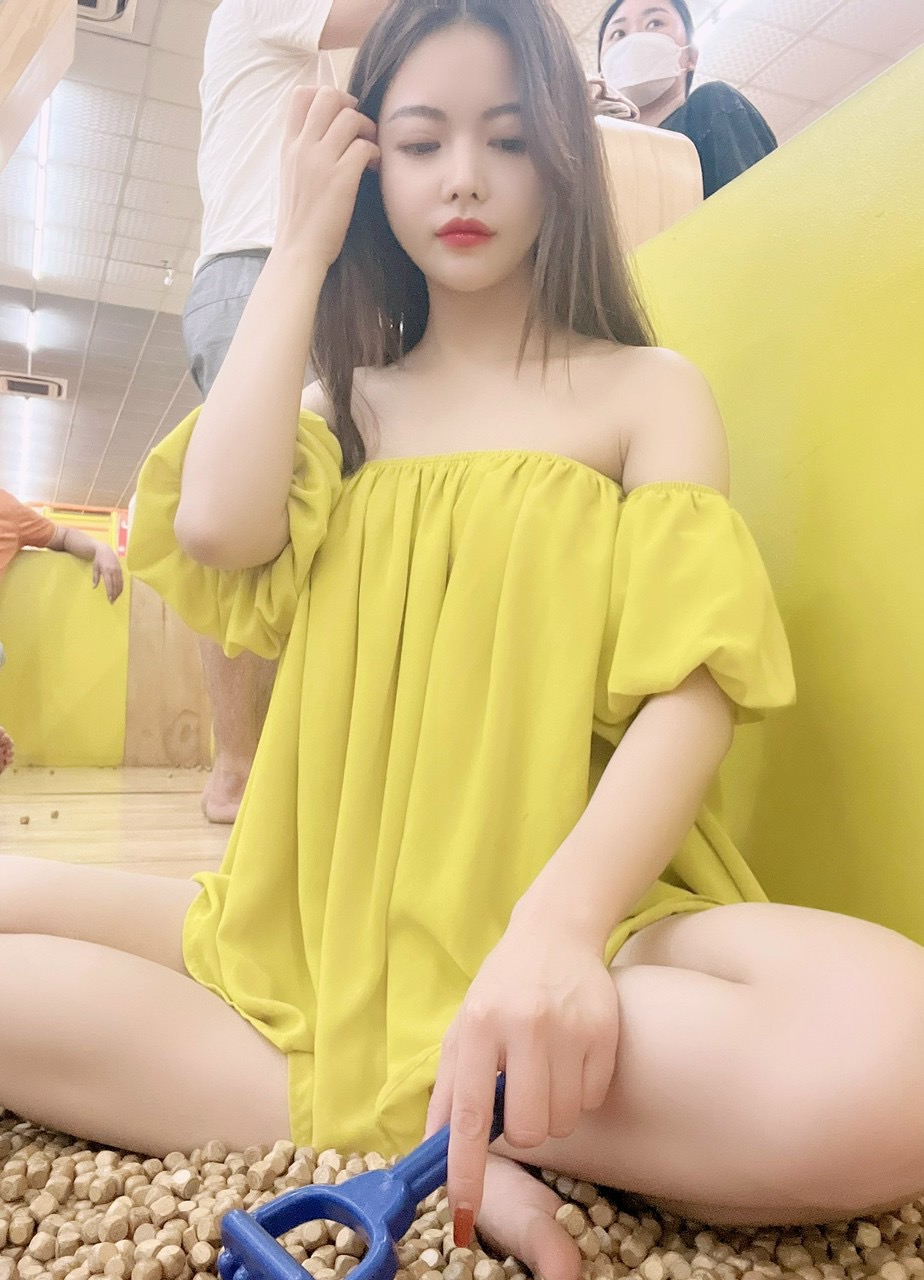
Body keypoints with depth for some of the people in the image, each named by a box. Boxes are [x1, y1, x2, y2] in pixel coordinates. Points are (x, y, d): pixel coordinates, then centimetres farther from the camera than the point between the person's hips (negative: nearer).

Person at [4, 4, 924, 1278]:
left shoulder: (648, 389, 7)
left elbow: (695, 684, -7)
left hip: (573, 908, -2)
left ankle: (372, 1103, -13)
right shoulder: (342, 399, 16)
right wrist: (300, 247, 6)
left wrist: (558, 919, -27)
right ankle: (412, 1144, -16)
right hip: (322, 919, 4)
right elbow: (217, 526, -7)